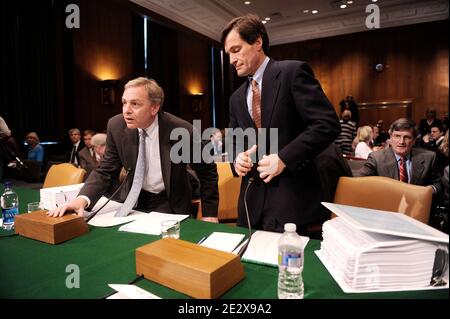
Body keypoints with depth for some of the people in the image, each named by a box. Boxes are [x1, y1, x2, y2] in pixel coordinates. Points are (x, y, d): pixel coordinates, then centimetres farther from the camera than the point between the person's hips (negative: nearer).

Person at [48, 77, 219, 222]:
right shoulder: (116, 126, -13)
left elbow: (207, 171, -9)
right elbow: (105, 171, -7)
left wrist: (209, 214, -9)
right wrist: (82, 199, -27)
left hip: (169, 204, -3)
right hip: (134, 200, 4)